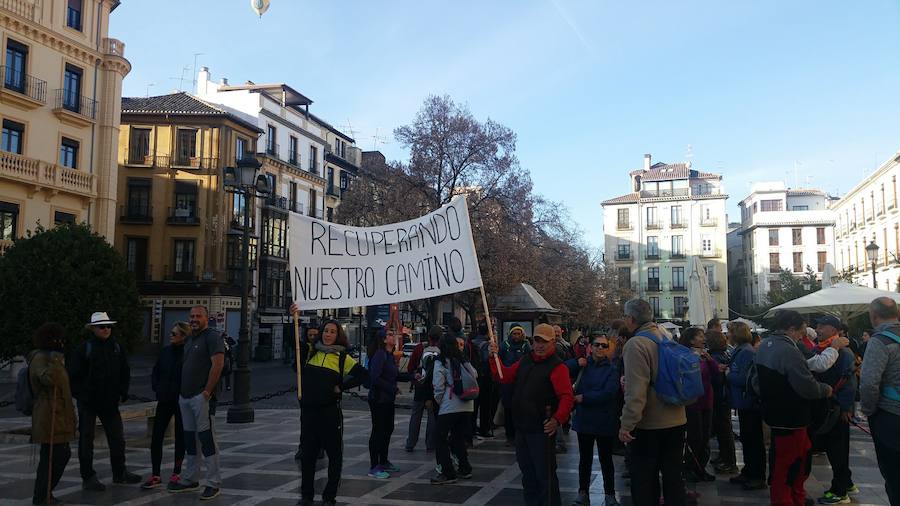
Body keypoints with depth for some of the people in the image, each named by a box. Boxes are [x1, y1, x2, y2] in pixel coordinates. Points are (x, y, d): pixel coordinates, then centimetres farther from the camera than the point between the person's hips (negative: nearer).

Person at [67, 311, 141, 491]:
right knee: (86, 440, 4)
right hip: (88, 403, -5)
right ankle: (88, 478, 13)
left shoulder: (116, 347, 5)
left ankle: (119, 473, 24)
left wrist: (122, 393, 6)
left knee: (117, 438, 10)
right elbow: (74, 375, -10)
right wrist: (81, 396, -13)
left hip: (110, 402, 5)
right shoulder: (84, 348, -10)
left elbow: (125, 372, 12)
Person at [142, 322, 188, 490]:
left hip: (181, 401, -5)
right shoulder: (166, 350, 5)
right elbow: (155, 371, 16)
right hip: (164, 400, 6)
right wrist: (156, 388, 6)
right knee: (156, 437, 3)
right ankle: (155, 475, 10)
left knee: (180, 438, 8)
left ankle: (176, 473, 20)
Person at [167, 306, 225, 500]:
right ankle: (190, 480, 23)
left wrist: (207, 391, -18)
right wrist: (182, 390, 16)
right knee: (189, 438, 14)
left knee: (206, 437, -8)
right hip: (185, 396, 9)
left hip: (201, 396, -9)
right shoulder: (189, 340, 20)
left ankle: (213, 483, -3)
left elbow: (218, 364, -16)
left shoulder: (212, 336, -7)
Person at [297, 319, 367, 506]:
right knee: (308, 453, 12)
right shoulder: (309, 351, 7)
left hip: (330, 411, -2)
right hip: (308, 409, 2)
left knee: (335, 454, 4)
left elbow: (362, 374, -2)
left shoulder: (342, 357, 0)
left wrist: (342, 387, -7)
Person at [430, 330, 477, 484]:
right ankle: (465, 469, 21)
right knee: (459, 437, 18)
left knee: (442, 439, 3)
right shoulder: (464, 361, 9)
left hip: (449, 406, -6)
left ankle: (448, 473, 2)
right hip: (467, 406, 6)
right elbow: (475, 376, 15)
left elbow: (438, 386, -11)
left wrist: (438, 400, 4)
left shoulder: (440, 363, -8)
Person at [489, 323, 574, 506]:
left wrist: (558, 419, -30)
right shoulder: (524, 361, 12)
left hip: (542, 429, -7)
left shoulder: (557, 366, -12)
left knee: (545, 475, 0)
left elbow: (567, 397, -19)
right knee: (527, 472, 18)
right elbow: (505, 376, 14)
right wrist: (494, 357, 2)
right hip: (521, 426, 8)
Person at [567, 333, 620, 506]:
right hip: (584, 419, 3)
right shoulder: (583, 365, 5)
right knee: (585, 458, 13)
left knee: (606, 459, 7)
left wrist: (583, 398, -17)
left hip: (604, 422, -3)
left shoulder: (612, 369, -6)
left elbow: (608, 394, -18)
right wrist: (576, 362, -17)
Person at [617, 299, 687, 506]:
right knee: (673, 474, 16)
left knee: (644, 480, 5)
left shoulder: (636, 344, -18)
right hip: (676, 420, 7)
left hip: (648, 426, -7)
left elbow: (635, 391, -24)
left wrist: (627, 424, -21)